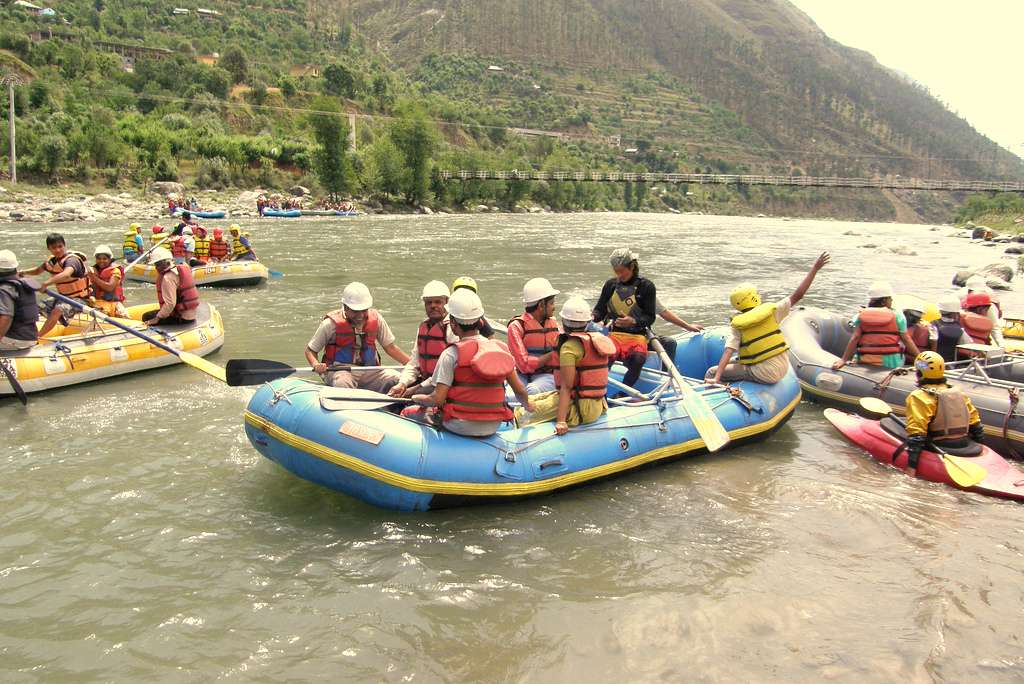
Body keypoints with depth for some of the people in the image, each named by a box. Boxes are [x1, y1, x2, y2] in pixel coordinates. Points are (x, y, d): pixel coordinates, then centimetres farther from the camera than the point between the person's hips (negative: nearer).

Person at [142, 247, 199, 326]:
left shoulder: (168, 277, -17)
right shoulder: (182, 268, 10)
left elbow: (170, 303, -22)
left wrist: (157, 318, -16)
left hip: (182, 317, -9)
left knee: (146, 317, -2)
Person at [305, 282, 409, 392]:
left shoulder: (376, 319, 5)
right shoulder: (331, 323, -5)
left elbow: (390, 347, 13)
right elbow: (310, 350, 3)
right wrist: (316, 365, -20)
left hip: (369, 371, 3)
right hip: (339, 370, -3)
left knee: (397, 379, -23)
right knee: (342, 383, -39)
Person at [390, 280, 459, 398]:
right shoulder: (423, 327, 16)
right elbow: (414, 362, 16)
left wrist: (419, 387, -16)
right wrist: (402, 384, -3)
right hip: (425, 379, 8)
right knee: (392, 393, -3)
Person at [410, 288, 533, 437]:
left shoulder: (451, 354, -13)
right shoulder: (501, 348, -1)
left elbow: (437, 399, -15)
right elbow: (520, 390, 4)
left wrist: (418, 398, 6)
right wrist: (527, 405, 25)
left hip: (461, 427, -5)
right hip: (493, 427, 5)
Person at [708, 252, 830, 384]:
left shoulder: (737, 327, -8)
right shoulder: (771, 310, -3)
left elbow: (727, 353, -19)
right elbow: (797, 295, -2)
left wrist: (716, 378, -25)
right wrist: (815, 268, 3)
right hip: (782, 369, 5)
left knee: (711, 372, 4)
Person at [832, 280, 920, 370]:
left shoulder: (861, 316, 4)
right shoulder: (897, 315, 2)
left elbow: (854, 338, -5)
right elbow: (906, 340, 2)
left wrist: (843, 360, -6)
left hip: (865, 363, 2)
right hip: (891, 363, -2)